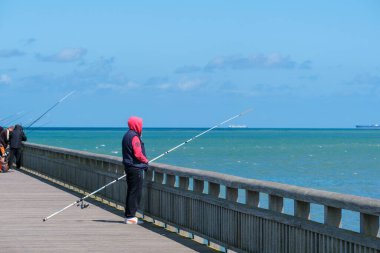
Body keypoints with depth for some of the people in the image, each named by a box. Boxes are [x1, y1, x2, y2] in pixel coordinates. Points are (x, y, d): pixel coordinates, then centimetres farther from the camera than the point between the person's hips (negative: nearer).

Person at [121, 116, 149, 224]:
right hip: (135, 168, -10)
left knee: (131, 192, 13)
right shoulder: (134, 137, -15)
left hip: (129, 167, 10)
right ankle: (130, 217, -6)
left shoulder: (127, 136, 15)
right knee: (135, 192, -6)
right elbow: (138, 154, -21)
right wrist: (146, 161, -3)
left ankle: (129, 216, 17)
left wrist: (144, 161, 13)